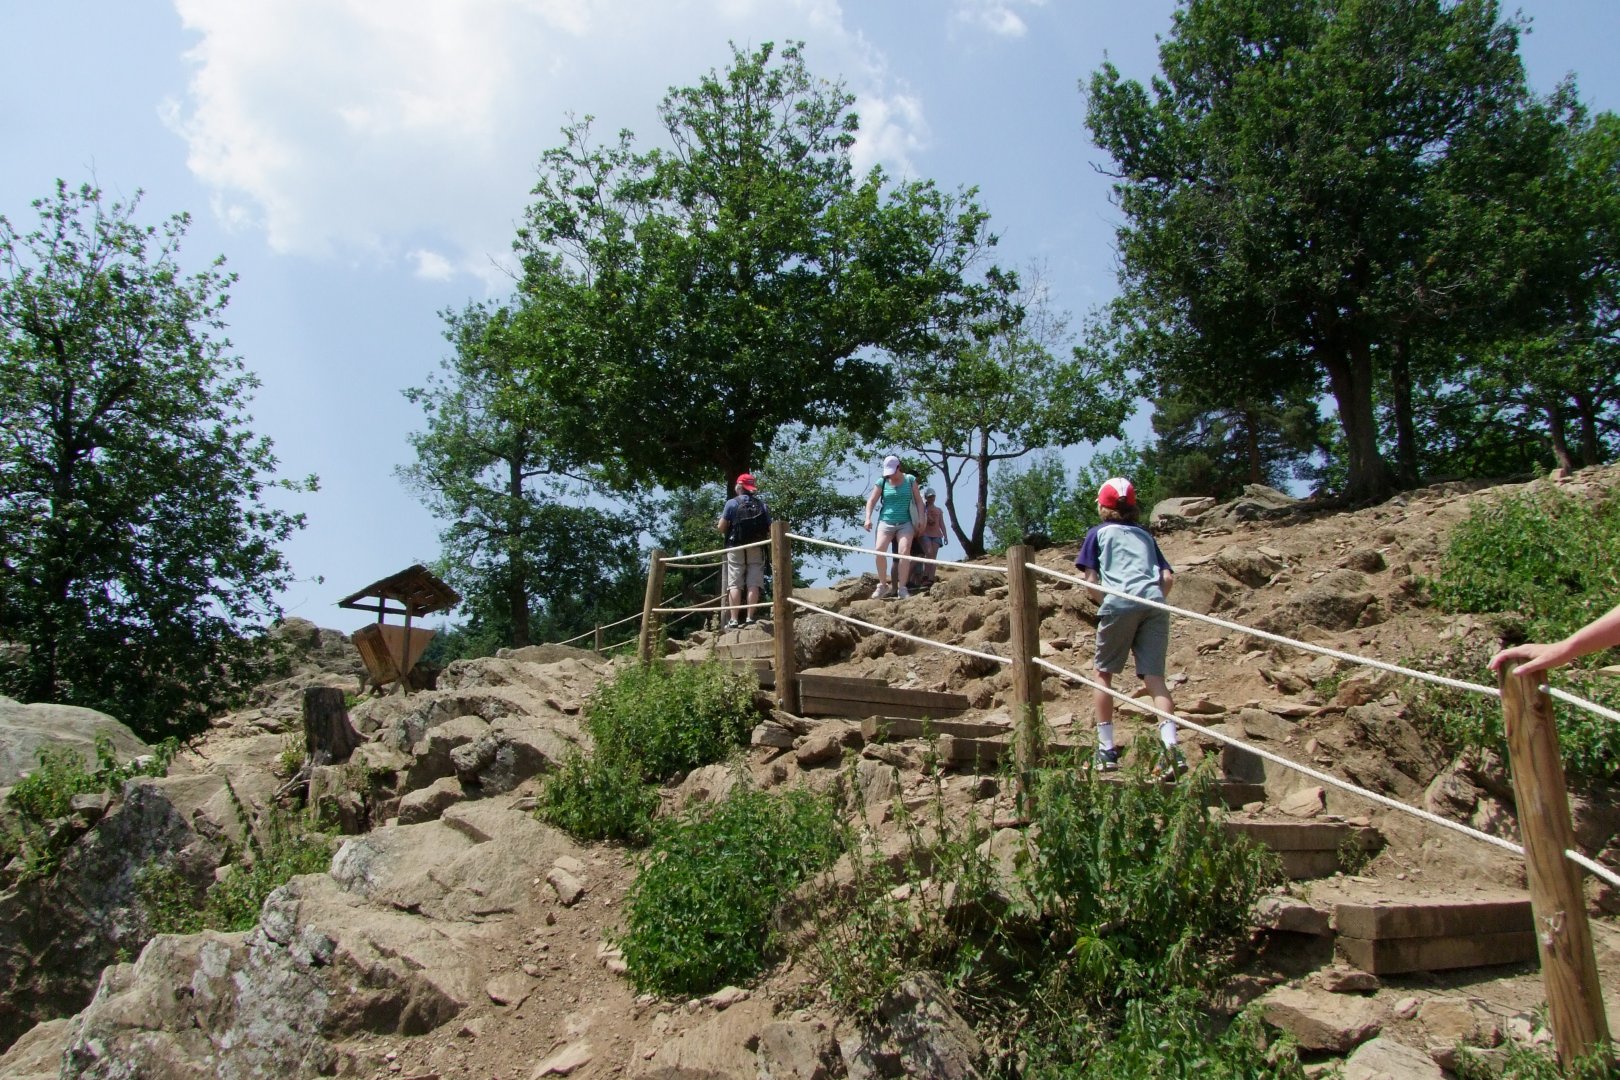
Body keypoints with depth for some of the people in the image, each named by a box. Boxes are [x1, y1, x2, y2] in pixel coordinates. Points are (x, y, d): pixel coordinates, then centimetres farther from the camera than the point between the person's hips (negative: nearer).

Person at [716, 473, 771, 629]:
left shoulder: (732, 503, -1)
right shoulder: (762, 505, 6)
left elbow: (721, 527, -2)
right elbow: (770, 530, 4)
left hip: (736, 548, -2)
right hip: (756, 548, 2)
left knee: (735, 584, -2)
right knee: (753, 584, 0)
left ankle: (734, 620, -7)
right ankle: (750, 618, -5)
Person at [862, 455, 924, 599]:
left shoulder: (910, 480, 7)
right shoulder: (882, 482, 6)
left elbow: (919, 501, 9)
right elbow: (871, 501, 6)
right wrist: (868, 518, -9)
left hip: (905, 523, 0)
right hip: (886, 522, 0)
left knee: (904, 551, -18)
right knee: (879, 549, -19)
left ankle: (902, 588, -16)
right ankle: (883, 585, -6)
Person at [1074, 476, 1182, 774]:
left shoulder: (1098, 533, 18)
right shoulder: (1145, 535, 28)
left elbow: (1089, 579, 6)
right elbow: (1168, 578, 17)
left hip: (1119, 604, -3)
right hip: (1154, 604, 3)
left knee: (1104, 673, 10)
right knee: (1154, 676, 1)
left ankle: (1106, 749, 7)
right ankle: (1171, 744, -18)